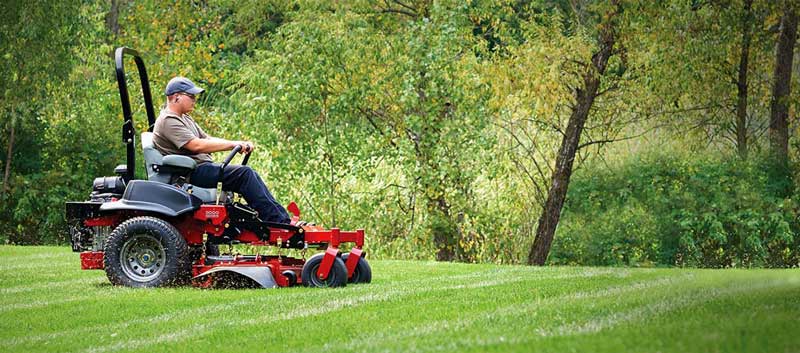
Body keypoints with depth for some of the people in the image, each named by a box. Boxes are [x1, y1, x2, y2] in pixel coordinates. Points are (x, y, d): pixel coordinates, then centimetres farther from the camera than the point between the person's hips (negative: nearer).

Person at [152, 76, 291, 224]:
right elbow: (197, 145, -22)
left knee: (249, 174, -1)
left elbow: (208, 140, 17)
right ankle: (279, 222, -19)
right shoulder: (167, 121, -12)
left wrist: (240, 145, 2)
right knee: (244, 173, -19)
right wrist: (232, 144, -19)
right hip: (193, 173, -10)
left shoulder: (184, 118, 22)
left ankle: (283, 218, -6)